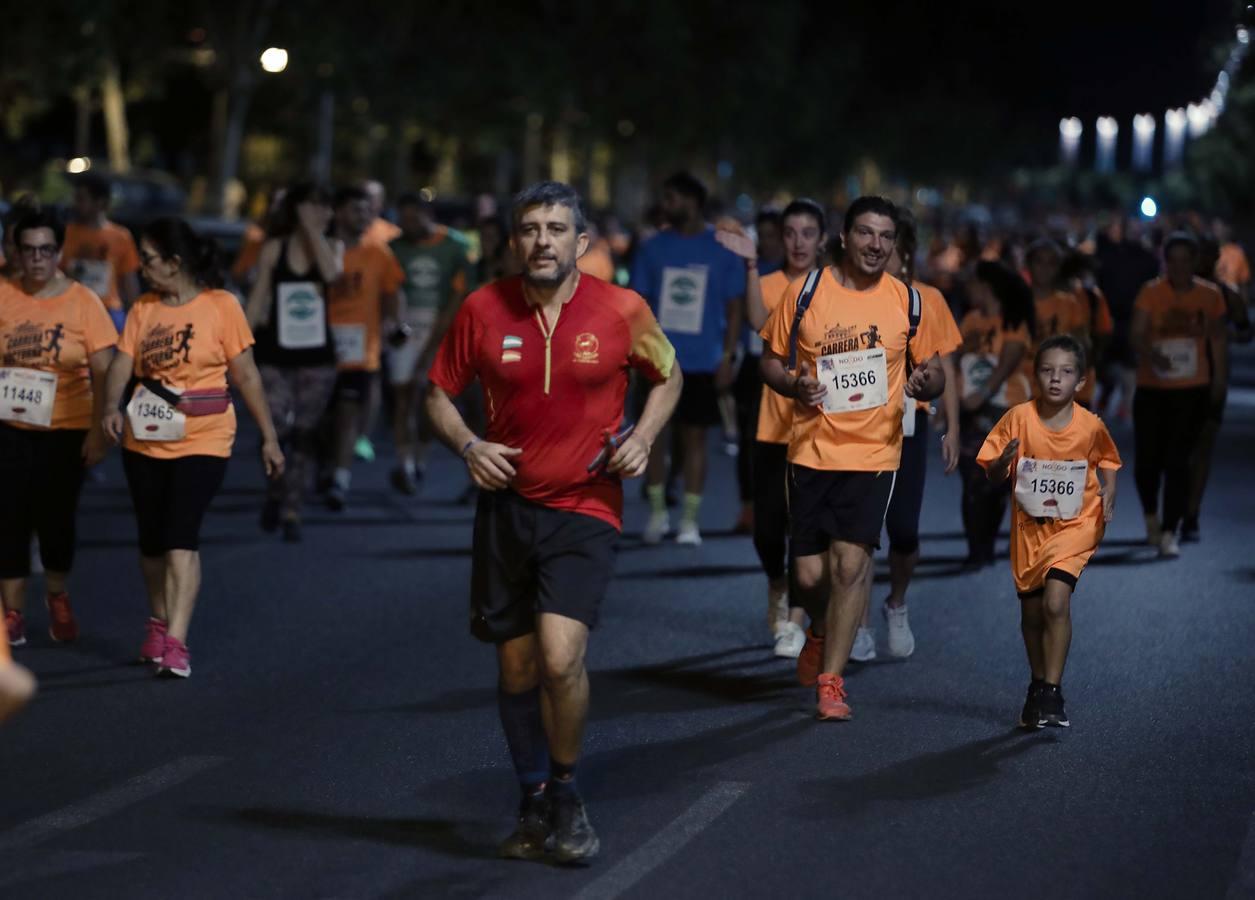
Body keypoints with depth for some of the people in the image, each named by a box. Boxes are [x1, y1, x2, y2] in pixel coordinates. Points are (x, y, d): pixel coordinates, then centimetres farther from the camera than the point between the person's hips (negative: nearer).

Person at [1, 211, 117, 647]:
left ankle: (58, 597, 32)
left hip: (66, 429, -1)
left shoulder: (83, 302, -5)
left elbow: (103, 373, -6)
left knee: (57, 516, 7)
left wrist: (98, 432, -11)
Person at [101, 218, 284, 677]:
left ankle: (175, 643, -18)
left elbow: (246, 375, -2)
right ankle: (158, 623, 34)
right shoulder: (143, 310, 6)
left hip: (202, 440, -4)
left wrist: (269, 437, 0)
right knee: (152, 538, 12)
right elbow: (122, 363, -3)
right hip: (145, 441, 4)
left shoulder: (221, 307, -6)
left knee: (181, 536, -15)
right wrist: (112, 406, -23)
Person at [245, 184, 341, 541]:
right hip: (275, 355, -1)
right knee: (277, 431, -9)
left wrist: (314, 231, -14)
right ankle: (274, 495, 17)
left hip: (317, 355, 1)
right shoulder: (273, 249, 1)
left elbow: (331, 273, -18)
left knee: (304, 435, 3)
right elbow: (257, 300, 4)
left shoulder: (332, 246, 4)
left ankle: (291, 511, 12)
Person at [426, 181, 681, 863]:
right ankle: (534, 804, 29)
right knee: (516, 668, 9)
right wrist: (468, 447, -8)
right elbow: (439, 394, 10)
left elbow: (668, 377, 12)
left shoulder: (621, 310, -5)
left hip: (584, 508, -3)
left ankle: (565, 791, 4)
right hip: (506, 506, 3)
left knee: (561, 657, -19)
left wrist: (643, 436, -5)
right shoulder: (482, 309, -2)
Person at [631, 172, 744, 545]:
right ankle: (657, 512, 15)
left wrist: (727, 356, -4)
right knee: (654, 432, 2)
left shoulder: (722, 249, 0)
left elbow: (735, 306, 2)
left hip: (703, 362, -2)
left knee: (694, 436, 3)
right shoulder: (654, 247, 5)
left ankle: (690, 520, 9)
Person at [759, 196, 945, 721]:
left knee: (851, 563, -11)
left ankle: (830, 681, 0)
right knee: (809, 574, 2)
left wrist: (926, 383, -13)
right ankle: (822, 630, 38)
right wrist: (794, 386, -14)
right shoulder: (806, 292, 0)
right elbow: (771, 360, 8)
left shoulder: (907, 302, 3)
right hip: (812, 448, 1)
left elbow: (934, 372, 11)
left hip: (874, 451, 0)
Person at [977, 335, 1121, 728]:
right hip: (1029, 525, 3)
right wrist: (1003, 462, -28)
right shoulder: (1019, 418, -11)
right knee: (1031, 611, 12)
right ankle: (1037, 686, 34)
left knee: (1056, 600, -21)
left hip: (1074, 523, -2)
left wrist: (1108, 497, -7)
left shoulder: (1091, 426, -11)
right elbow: (994, 474, -6)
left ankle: (1051, 693, -14)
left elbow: (1107, 463, 10)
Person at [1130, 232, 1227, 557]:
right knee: (1147, 460, -2)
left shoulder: (1210, 295, 2)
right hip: (1152, 388, 0)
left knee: (1178, 461, -9)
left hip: (1193, 390, 0)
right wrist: (1152, 355, -35)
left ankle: (1169, 531, -4)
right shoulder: (1152, 293, -5)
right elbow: (1137, 335, -15)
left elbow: (1218, 339, 13)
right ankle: (1151, 515, 28)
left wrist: (1220, 379, 12)